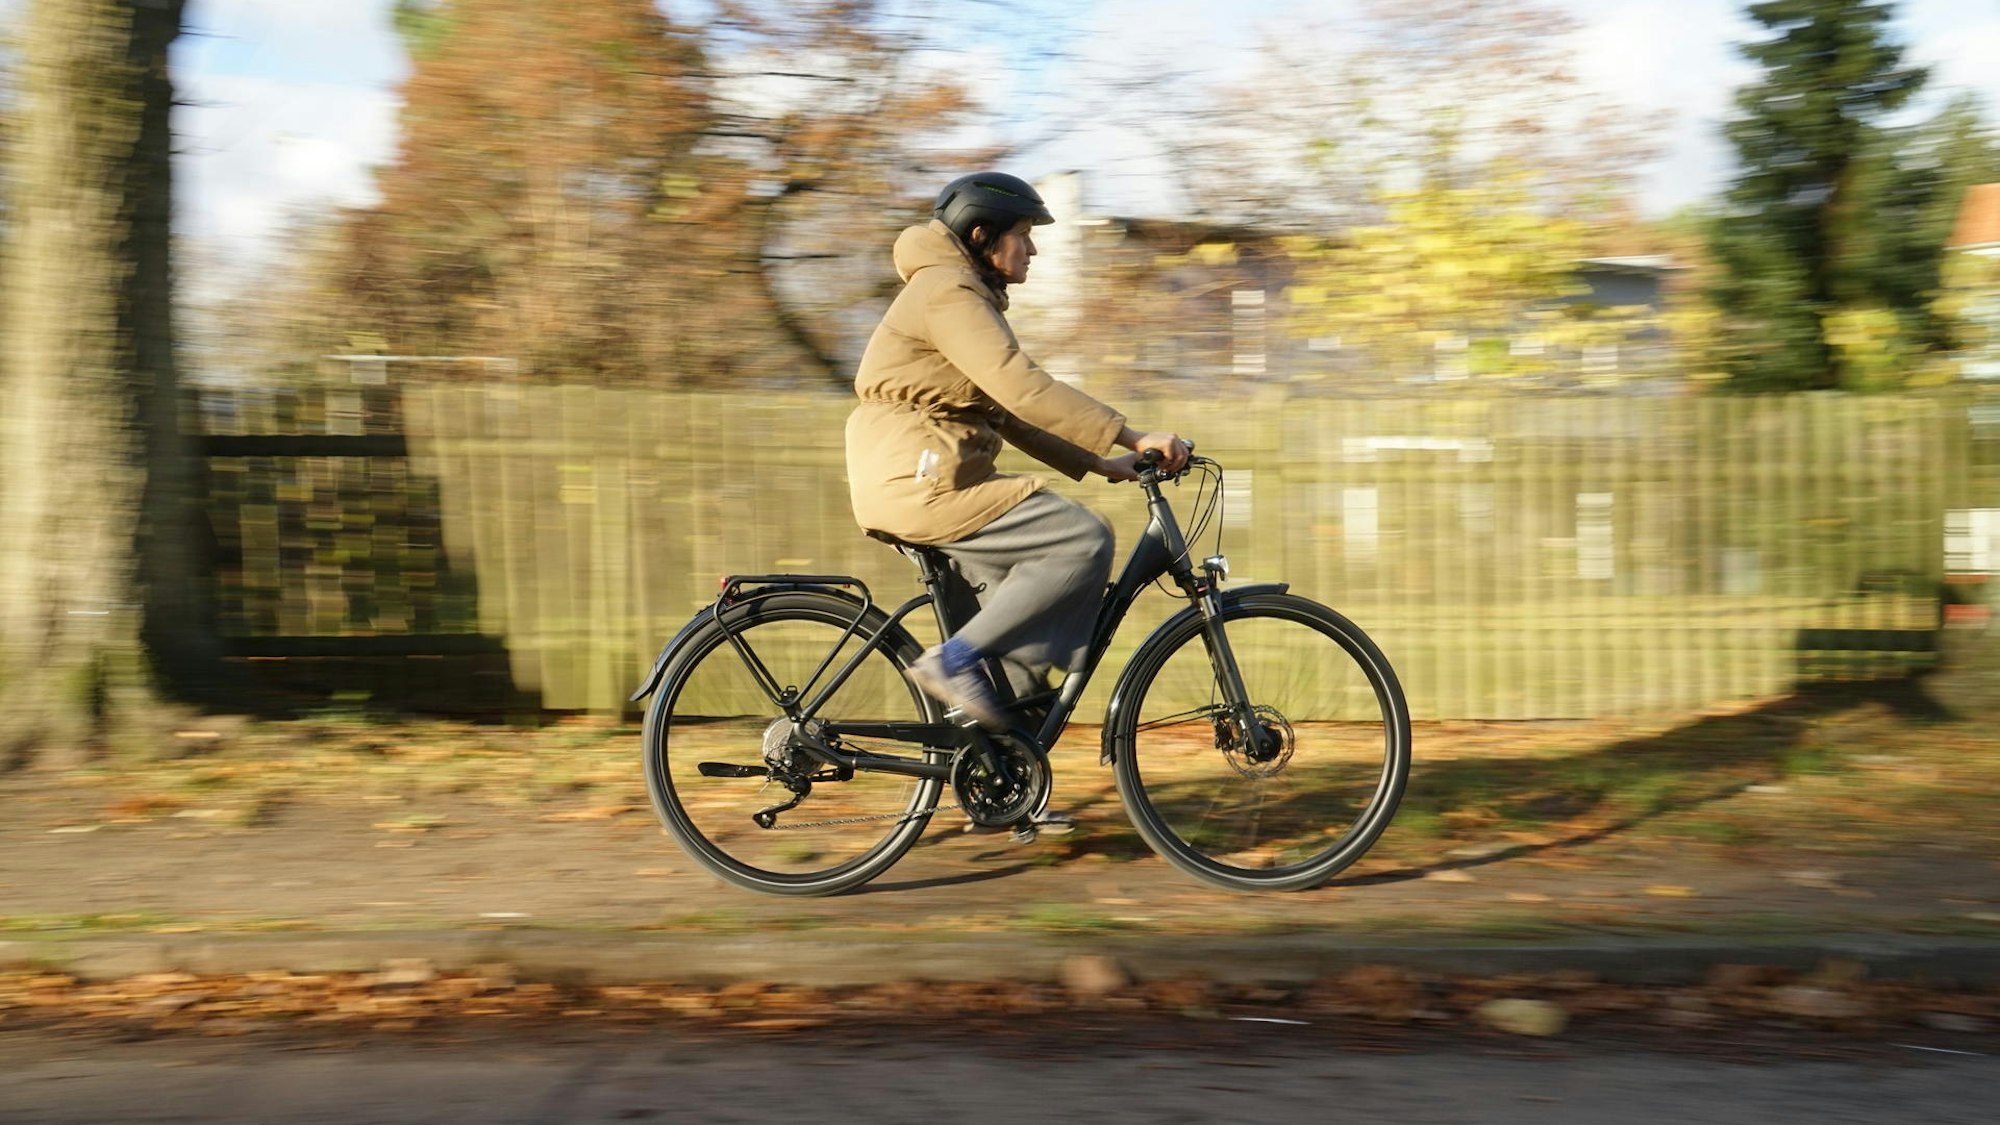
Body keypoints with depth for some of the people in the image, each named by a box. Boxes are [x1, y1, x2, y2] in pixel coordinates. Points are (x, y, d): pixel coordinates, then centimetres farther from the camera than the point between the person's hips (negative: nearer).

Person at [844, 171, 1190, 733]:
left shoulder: (965, 294, 22)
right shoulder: (949, 292, -11)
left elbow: (1010, 413, 21)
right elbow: (1024, 390, -23)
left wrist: (1098, 463, 12)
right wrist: (1133, 437, -24)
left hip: (916, 482, 11)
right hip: (922, 483, -11)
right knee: (1084, 541, -14)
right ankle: (955, 658, -13)